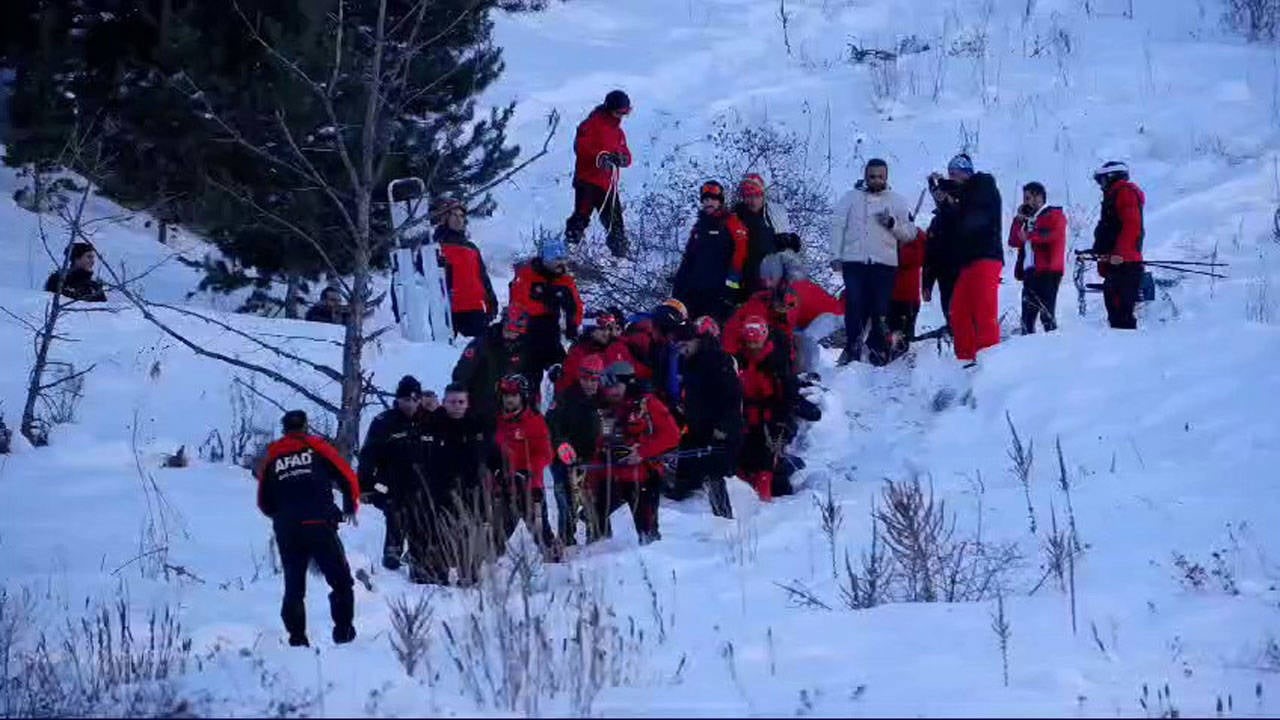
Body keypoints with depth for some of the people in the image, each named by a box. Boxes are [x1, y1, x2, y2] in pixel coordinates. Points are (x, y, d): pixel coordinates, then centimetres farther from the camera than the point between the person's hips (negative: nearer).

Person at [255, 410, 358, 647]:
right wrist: (351, 507, 22)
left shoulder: (272, 458, 13)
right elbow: (348, 477, 5)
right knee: (341, 582, 6)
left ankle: (297, 638, 6)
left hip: (287, 532, 3)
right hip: (320, 527, -3)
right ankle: (344, 632, -3)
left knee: (294, 587, 12)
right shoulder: (317, 447, 7)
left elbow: (264, 503, 15)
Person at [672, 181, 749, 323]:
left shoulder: (731, 223, -1)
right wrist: (679, 283, 19)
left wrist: (733, 277, -19)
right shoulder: (699, 227, 21)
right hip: (696, 290, 7)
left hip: (720, 289, -7)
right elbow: (688, 257, 25)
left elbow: (740, 250, -11)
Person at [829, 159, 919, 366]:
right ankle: (852, 350, -5)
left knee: (880, 310, -1)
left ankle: (878, 350, 5)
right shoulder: (851, 197, 12)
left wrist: (892, 224, -7)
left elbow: (910, 233, 11)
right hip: (854, 262, -1)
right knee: (855, 308, -9)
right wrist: (836, 255, -4)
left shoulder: (896, 201, 14)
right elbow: (838, 225, 6)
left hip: (885, 263, 1)